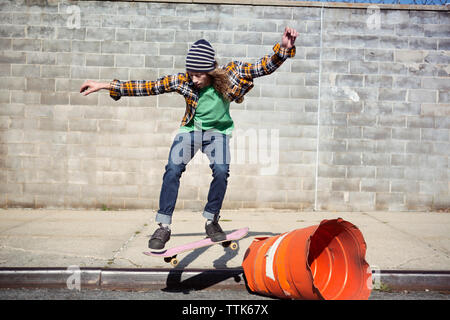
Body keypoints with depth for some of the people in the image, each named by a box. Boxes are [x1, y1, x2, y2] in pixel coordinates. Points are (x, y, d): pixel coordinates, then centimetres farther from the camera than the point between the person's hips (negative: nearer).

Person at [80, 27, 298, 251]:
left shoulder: (230, 74, -18)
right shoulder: (183, 81, -16)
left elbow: (264, 67, -18)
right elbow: (148, 87, -11)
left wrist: (284, 48, -37)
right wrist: (105, 86, -11)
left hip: (217, 132, 0)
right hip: (190, 129, 0)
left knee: (221, 171, -25)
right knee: (173, 169, -20)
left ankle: (211, 220, -3)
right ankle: (163, 227, -11)